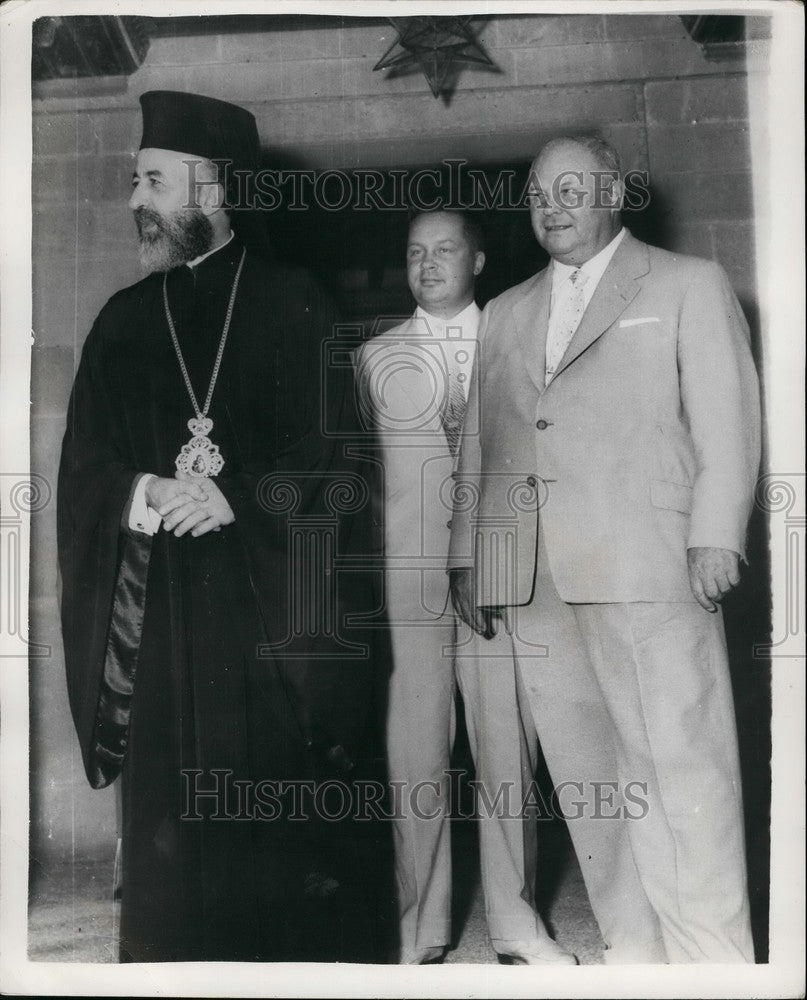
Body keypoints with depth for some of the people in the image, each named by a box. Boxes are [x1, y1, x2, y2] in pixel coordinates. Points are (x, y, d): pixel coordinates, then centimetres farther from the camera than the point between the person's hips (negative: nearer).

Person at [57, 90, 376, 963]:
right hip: (155, 606, 3)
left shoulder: (293, 307, 3)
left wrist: (237, 496, -17)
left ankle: (299, 949, 21)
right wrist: (144, 495, -12)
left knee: (282, 816, 1)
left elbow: (333, 455, -3)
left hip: (275, 603, -3)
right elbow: (83, 469, 9)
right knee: (166, 818, 4)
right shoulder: (123, 320, 13)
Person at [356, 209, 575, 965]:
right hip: (407, 571, 0)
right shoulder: (375, 357, 12)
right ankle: (421, 922, 14)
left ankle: (514, 918, 16)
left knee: (504, 741, 2)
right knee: (415, 746, 1)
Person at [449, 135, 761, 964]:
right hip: (532, 581, 4)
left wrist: (715, 537, -8)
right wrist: (466, 556, 13)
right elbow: (478, 446, 19)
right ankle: (631, 950, 17)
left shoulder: (687, 285, 11)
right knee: (585, 773, 6)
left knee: (681, 766, -5)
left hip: (647, 567, -4)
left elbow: (725, 420, 2)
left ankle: (713, 958, 7)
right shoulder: (504, 314, 22)